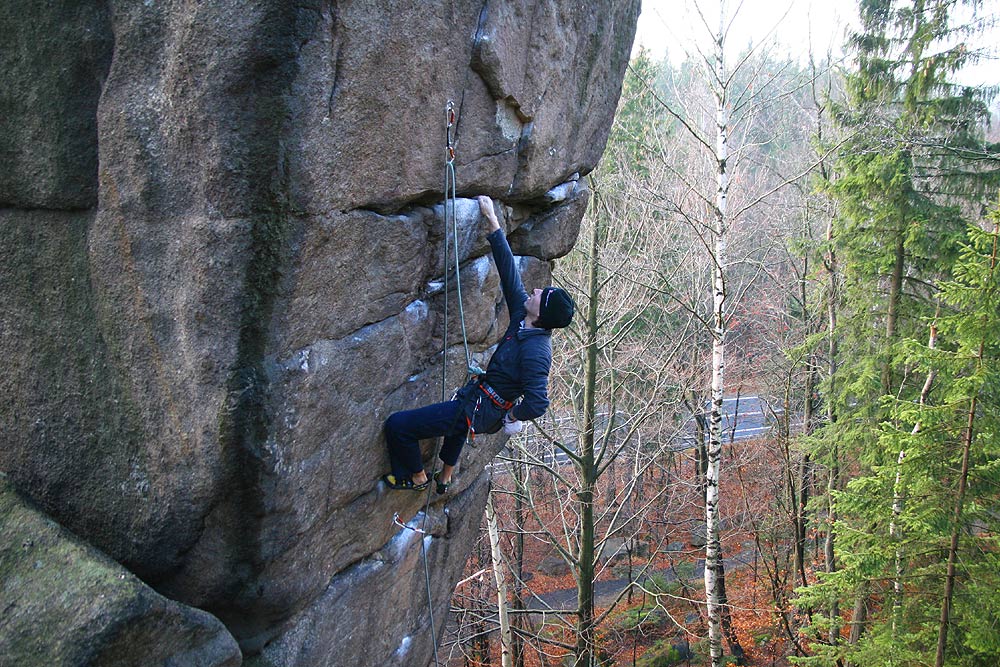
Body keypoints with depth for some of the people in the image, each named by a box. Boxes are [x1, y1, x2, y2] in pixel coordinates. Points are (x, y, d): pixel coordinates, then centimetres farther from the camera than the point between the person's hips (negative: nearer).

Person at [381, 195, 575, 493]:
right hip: (476, 397, 10)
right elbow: (509, 270, -4)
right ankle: (445, 478, 60)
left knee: (397, 425, -10)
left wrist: (510, 416, -17)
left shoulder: (535, 351, -31)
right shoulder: (522, 316, -7)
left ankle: (417, 478, 17)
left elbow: (537, 403, -36)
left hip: (477, 412, -10)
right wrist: (491, 219, -4)